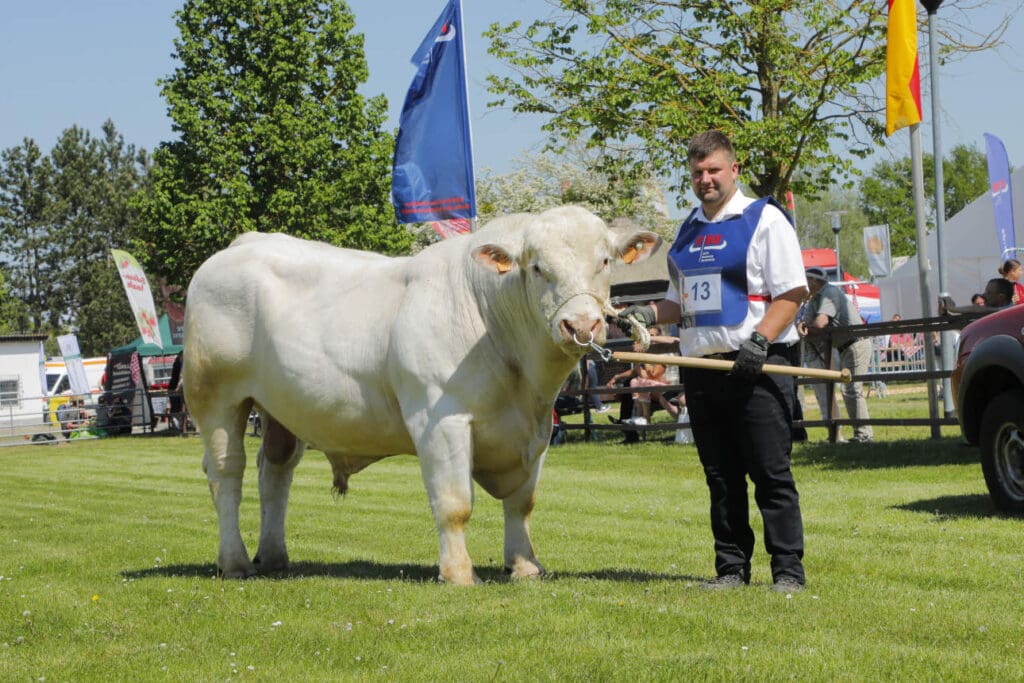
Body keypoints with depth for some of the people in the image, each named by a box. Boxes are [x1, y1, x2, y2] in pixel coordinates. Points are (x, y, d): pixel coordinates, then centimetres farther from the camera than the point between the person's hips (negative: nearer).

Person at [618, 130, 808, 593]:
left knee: (771, 474, -6)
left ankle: (788, 570, -3)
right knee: (721, 478, 8)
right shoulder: (688, 231, 19)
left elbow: (792, 293, -7)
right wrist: (650, 314, 6)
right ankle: (731, 569, 13)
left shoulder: (764, 220, -1)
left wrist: (760, 339, -19)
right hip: (701, 365, 6)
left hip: (757, 367, -6)